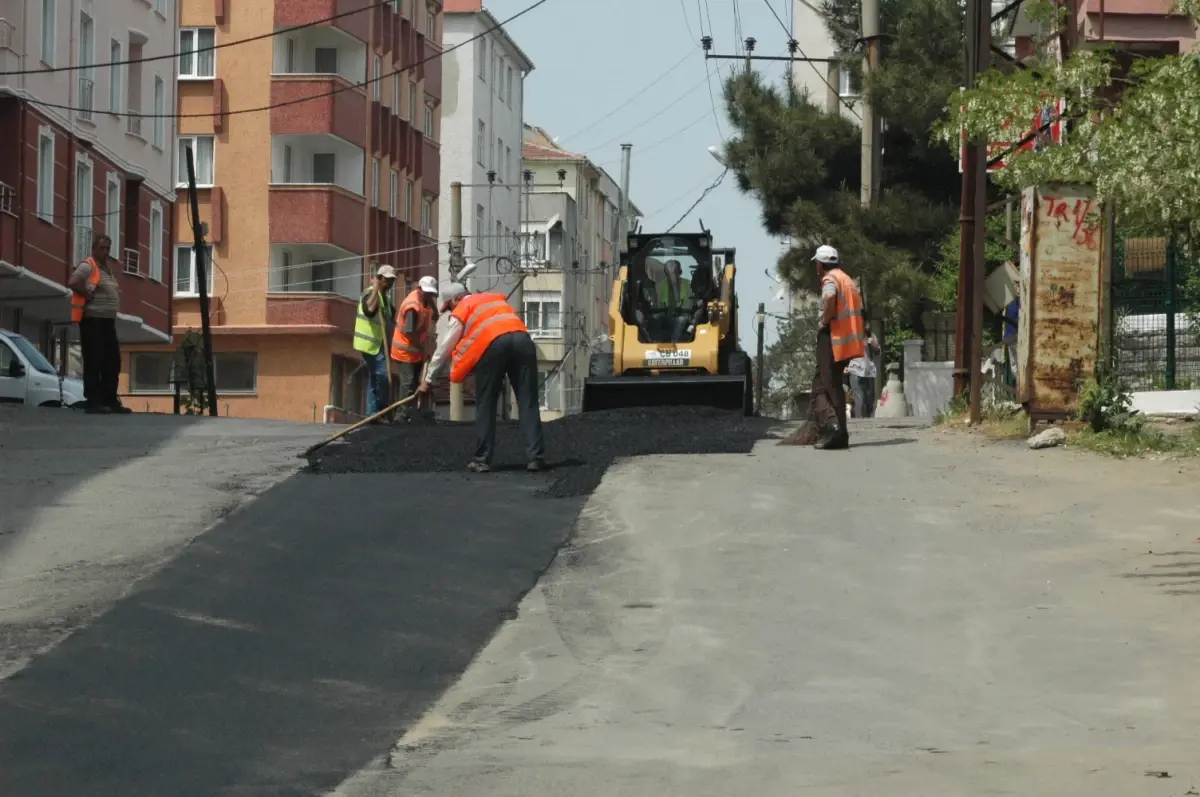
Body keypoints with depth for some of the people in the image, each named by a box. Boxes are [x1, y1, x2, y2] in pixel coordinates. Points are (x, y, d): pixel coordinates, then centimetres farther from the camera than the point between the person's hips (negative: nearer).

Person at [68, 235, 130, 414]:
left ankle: (110, 400, 15)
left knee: (112, 361, 10)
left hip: (108, 320, 10)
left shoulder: (107, 270, 19)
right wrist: (88, 295, -18)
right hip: (92, 320, -10)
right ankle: (93, 402, -9)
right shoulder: (87, 266, -9)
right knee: (93, 361, -9)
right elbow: (73, 283, -25)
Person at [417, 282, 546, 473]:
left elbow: (444, 348, 22)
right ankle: (536, 457, -3)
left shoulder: (461, 310, 19)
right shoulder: (496, 298, 34)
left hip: (493, 344, -4)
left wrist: (428, 379, 30)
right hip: (522, 339, 4)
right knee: (528, 402, 4)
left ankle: (482, 460, 6)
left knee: (485, 405, 8)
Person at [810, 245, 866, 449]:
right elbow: (860, 308, 29)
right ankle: (841, 434, 10)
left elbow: (830, 297, -33)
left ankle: (832, 425, -24)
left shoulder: (830, 279, -9)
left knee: (821, 388, -7)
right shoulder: (848, 280, 20)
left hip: (832, 338, -9)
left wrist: (824, 321, -19)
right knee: (835, 386, 14)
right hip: (849, 340, 9)